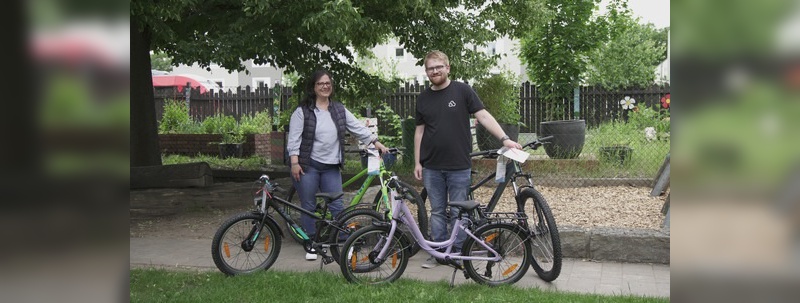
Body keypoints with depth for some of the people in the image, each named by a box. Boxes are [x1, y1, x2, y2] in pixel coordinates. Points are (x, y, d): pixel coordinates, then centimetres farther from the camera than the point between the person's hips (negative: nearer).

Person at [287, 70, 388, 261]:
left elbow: (358, 128, 9)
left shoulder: (339, 110, 10)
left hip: (331, 167, 3)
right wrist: (294, 162, -13)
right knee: (309, 207, 5)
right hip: (307, 166, -3)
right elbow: (294, 138, -6)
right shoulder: (302, 111, -3)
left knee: (336, 206, 3)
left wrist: (375, 142, 0)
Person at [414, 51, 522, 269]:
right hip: (432, 167, 3)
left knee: (458, 212, 4)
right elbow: (419, 131, 12)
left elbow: (483, 116, -6)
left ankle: (458, 253, 15)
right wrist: (417, 162, 7)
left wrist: (504, 138, -16)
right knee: (437, 211, 10)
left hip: (459, 166, -3)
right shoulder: (423, 99, 9)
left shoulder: (462, 91, -1)